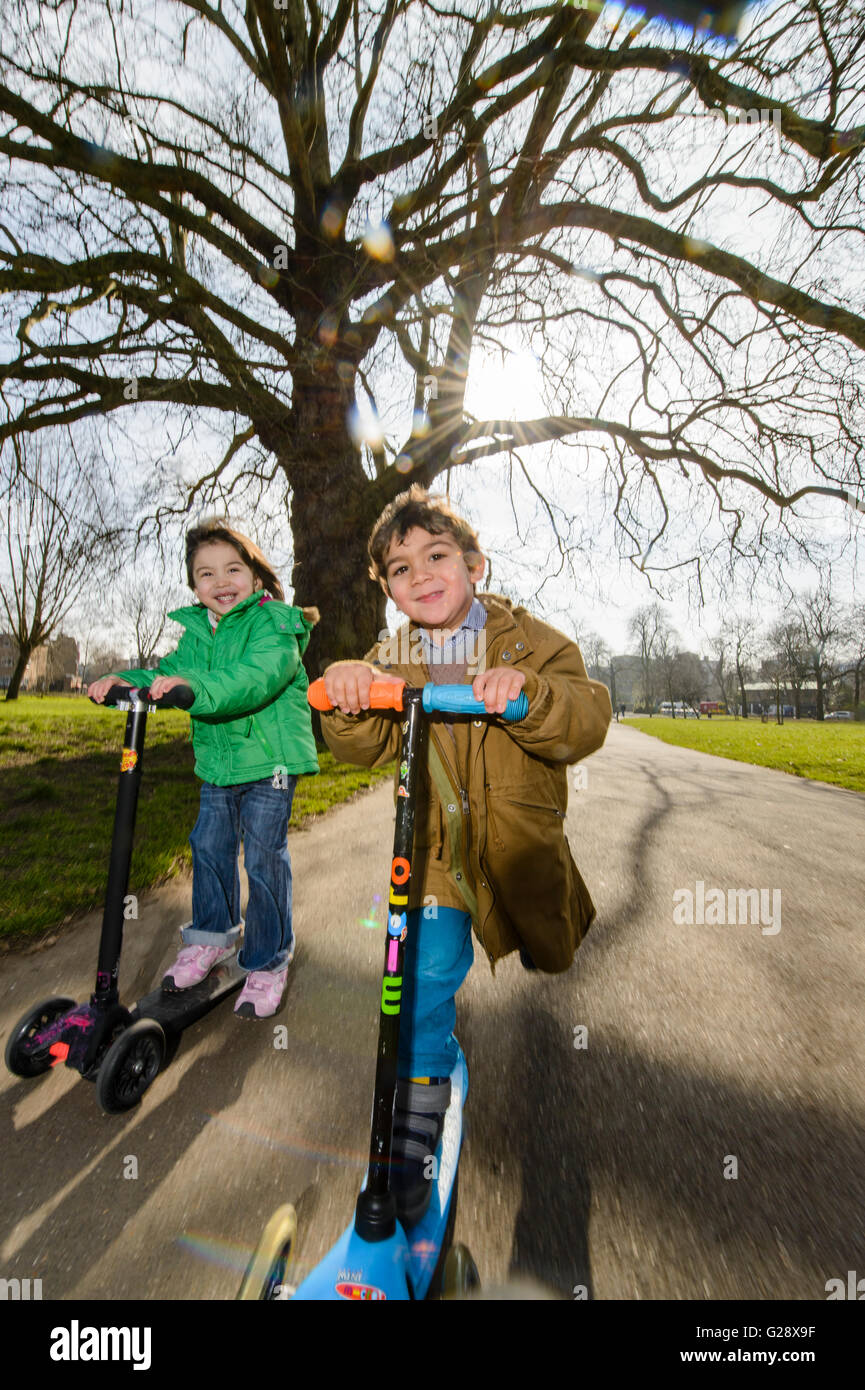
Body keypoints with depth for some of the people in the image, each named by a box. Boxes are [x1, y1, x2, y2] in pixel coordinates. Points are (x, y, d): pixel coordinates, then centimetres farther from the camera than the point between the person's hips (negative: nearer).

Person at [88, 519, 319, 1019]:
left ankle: (268, 962, 19)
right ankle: (213, 935, 40)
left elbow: (258, 676, -29)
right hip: (218, 760, 7)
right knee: (210, 847, 16)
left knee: (264, 858, -1)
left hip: (270, 758, -7)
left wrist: (197, 687, -43)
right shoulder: (197, 631, 11)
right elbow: (172, 669, 8)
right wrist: (126, 680, -12)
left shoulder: (275, 622, -13)